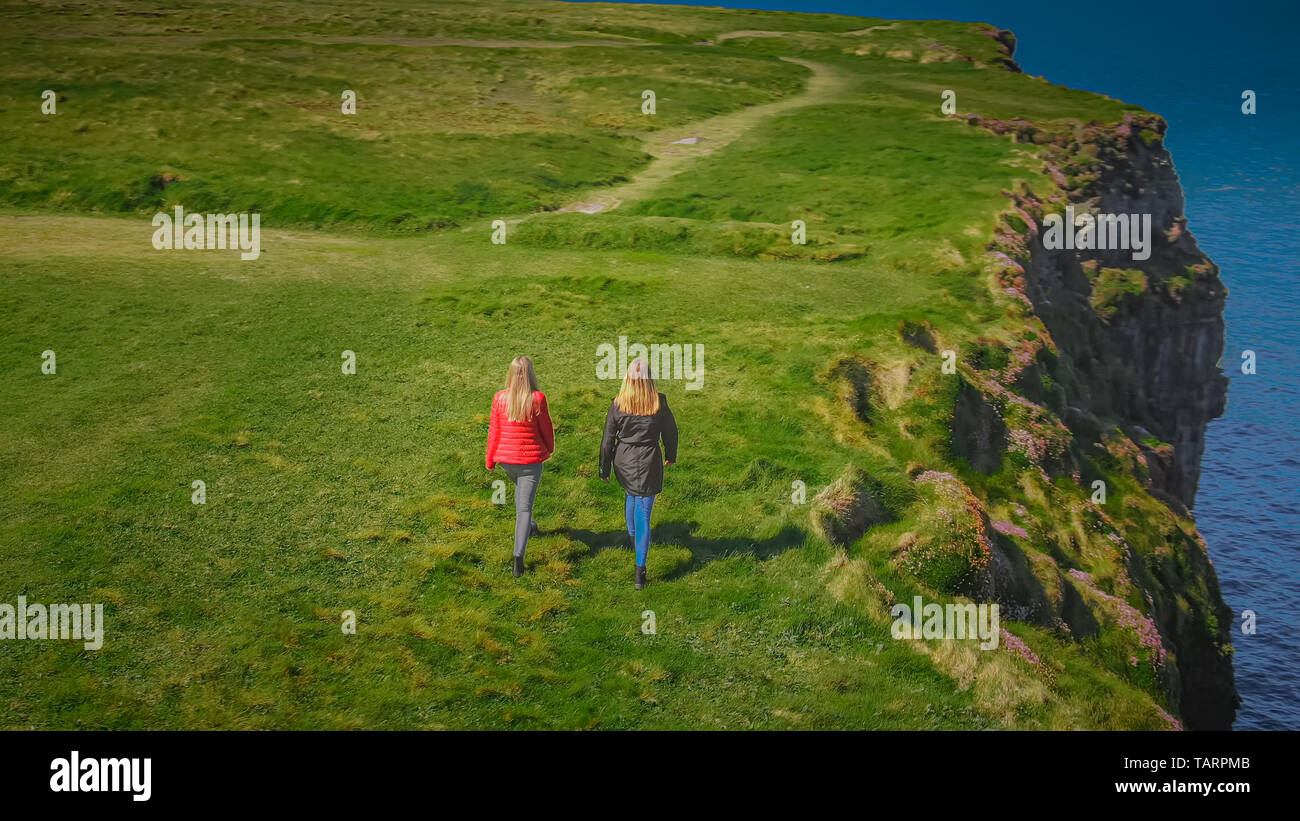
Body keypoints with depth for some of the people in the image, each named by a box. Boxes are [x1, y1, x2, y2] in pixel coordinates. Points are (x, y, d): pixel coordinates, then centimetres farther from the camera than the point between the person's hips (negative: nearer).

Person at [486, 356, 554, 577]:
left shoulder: (500, 398, -8)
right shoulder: (537, 399, -16)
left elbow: (494, 431, -1)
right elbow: (546, 428, -4)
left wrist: (490, 459, 12)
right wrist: (550, 449, 16)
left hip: (506, 459, 3)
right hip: (531, 458, -3)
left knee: (519, 485, 34)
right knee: (524, 507, 1)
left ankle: (529, 526, 49)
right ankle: (518, 555, -9)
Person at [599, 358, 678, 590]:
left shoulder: (618, 404, -10)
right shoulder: (659, 403, -12)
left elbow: (608, 438, -3)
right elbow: (670, 431, 2)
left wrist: (604, 468, 9)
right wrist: (671, 455, 21)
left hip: (624, 461, 2)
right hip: (648, 463, -2)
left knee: (631, 494, 34)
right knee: (643, 514, 2)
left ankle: (632, 535, 52)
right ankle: (640, 571, 1)